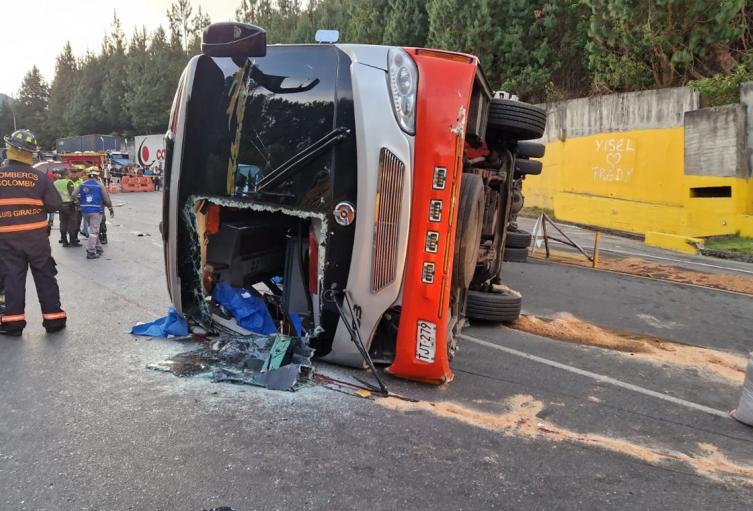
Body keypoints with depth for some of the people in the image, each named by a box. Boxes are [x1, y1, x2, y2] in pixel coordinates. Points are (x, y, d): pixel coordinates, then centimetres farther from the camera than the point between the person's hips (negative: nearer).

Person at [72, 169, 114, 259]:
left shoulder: (82, 185, 6)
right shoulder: (99, 185, -4)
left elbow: (74, 195, 2)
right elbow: (106, 199, -4)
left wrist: (79, 203, 18)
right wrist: (111, 209, 8)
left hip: (85, 211, 5)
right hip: (96, 211, -4)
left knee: (92, 230, 18)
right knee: (93, 231, -3)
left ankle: (98, 248, 26)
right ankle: (91, 252, -7)